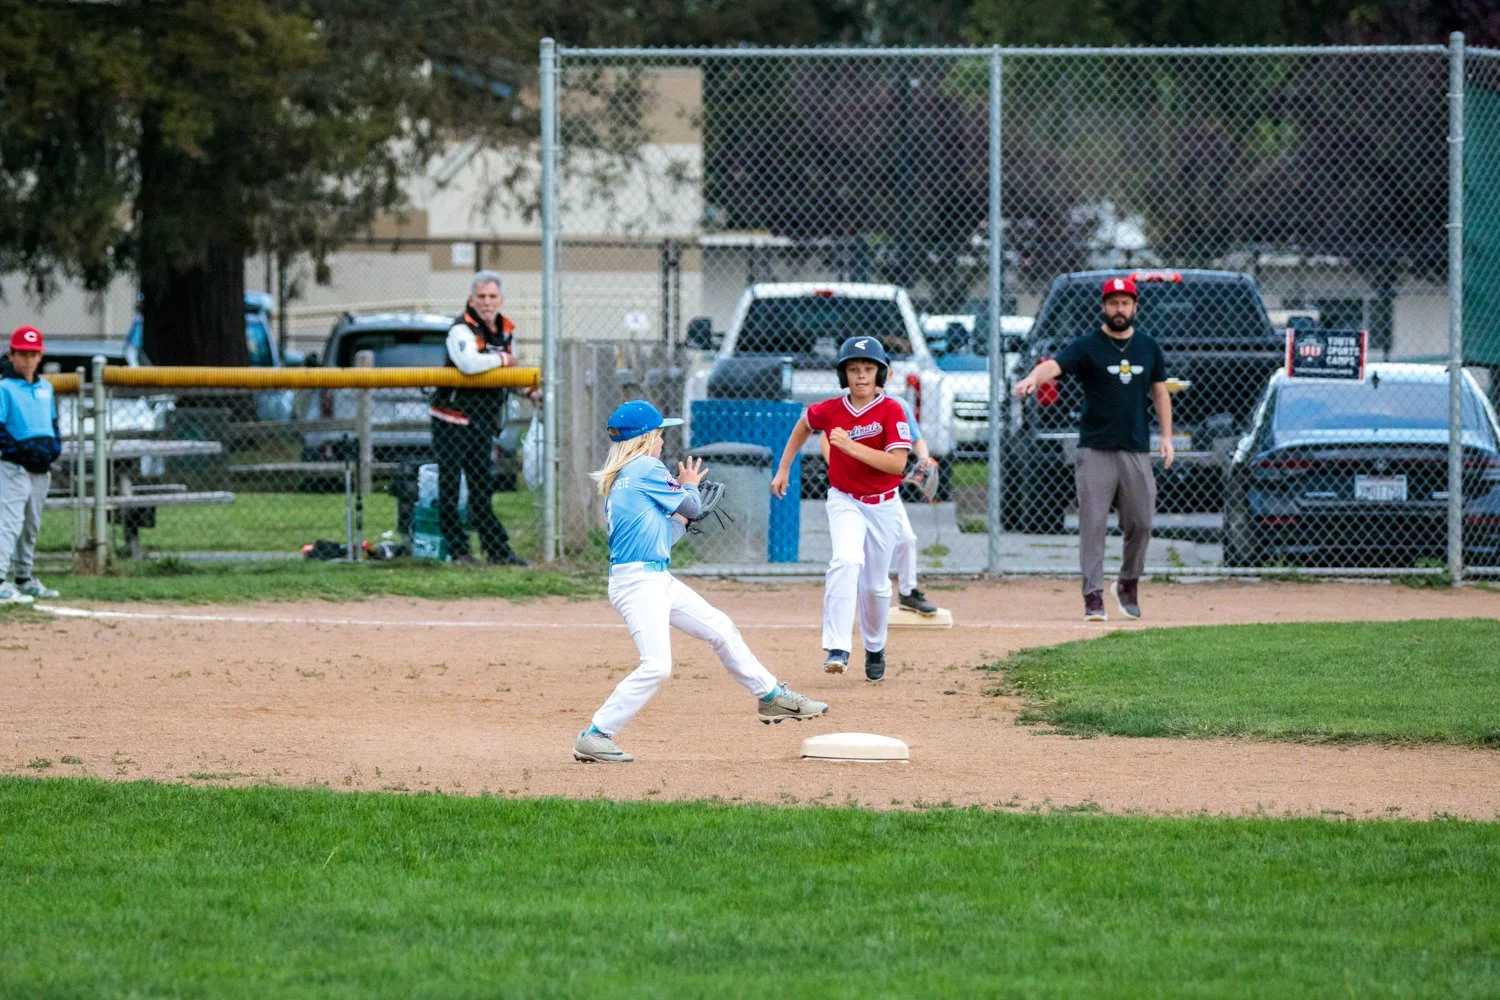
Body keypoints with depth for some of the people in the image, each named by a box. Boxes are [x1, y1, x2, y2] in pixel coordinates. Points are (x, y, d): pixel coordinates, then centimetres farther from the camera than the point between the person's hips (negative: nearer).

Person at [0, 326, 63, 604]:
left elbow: (53, 422, 23)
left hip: (41, 469, 8)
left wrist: (55, 445, 6)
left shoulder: (45, 388, 13)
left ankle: (24, 579, 28)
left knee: (32, 527, 16)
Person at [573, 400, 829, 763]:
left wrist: (682, 517, 18)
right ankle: (594, 738, -15)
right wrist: (690, 486, 21)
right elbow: (690, 506, 1)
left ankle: (770, 697, 29)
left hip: (658, 579, 10)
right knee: (657, 666, -17)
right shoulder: (647, 469, -9)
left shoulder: (617, 482, 18)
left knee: (719, 628, 17)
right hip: (638, 580, -10)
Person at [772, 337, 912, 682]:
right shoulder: (830, 410, -8)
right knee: (847, 562, -27)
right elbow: (804, 424, 16)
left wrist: (851, 446, -32)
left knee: (875, 585, 11)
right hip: (845, 501, 0)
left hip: (883, 506, 0)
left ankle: (875, 649, 38)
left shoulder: (891, 411, -15)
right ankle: (837, 649, -33)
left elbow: (897, 463, -25)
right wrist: (784, 468, 16)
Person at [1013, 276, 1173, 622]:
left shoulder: (1148, 347, 10)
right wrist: (1033, 378, -43)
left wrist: (1167, 436, 10)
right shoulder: (1088, 346, -4)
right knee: (1093, 524, -7)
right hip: (1096, 450, -3)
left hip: (1137, 450, 3)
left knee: (1140, 522, 4)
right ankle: (1093, 595, -6)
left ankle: (1128, 583, 25)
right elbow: (1054, 365, -21)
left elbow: (1160, 391, 18)